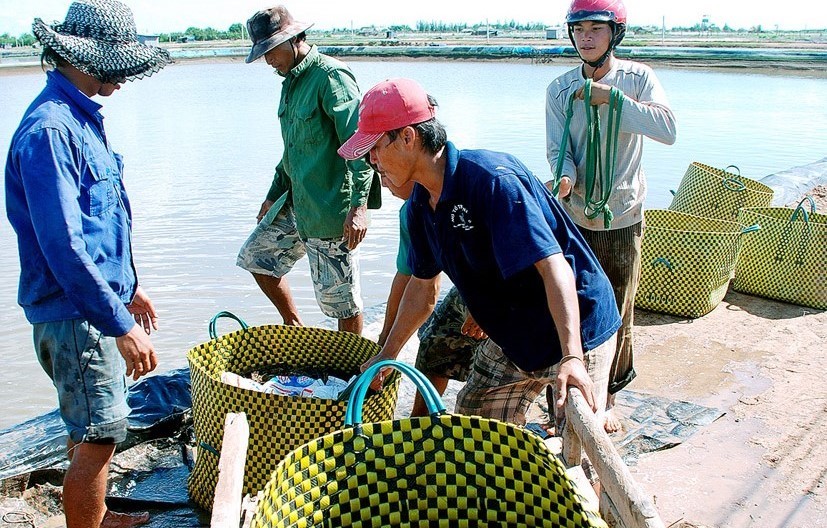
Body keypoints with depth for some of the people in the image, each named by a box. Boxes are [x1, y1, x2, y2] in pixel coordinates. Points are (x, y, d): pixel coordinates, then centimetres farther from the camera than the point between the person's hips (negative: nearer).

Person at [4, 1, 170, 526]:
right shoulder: (49, 129, -22)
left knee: (92, 430, 23)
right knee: (98, 437, 0)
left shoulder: (81, 117, 10)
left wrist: (128, 287, 22)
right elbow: (63, 246, -26)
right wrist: (120, 325, -25)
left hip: (99, 299, 10)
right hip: (75, 315, -10)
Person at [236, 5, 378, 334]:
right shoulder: (291, 82, 15)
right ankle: (294, 328, 31)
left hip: (329, 212, -10)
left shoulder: (331, 76, -14)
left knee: (341, 299, -2)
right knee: (255, 256, 18)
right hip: (295, 205, 10)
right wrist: (274, 195, 29)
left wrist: (359, 205, -28)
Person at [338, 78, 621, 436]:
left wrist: (571, 357, -44)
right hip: (512, 338, 8)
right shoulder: (421, 203, -1)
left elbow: (554, 266, -35)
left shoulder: (493, 180, -27)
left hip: (575, 330, -8)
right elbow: (423, 286, 12)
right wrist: (386, 355, 17)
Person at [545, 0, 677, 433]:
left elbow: (667, 130, -17)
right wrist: (565, 178, -27)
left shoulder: (637, 78, -3)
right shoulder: (560, 89, 1)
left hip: (622, 218, -1)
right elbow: (558, 150, -6)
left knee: (617, 313, 8)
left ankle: (607, 399, 26)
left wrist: (613, 98, -21)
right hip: (573, 217, 1)